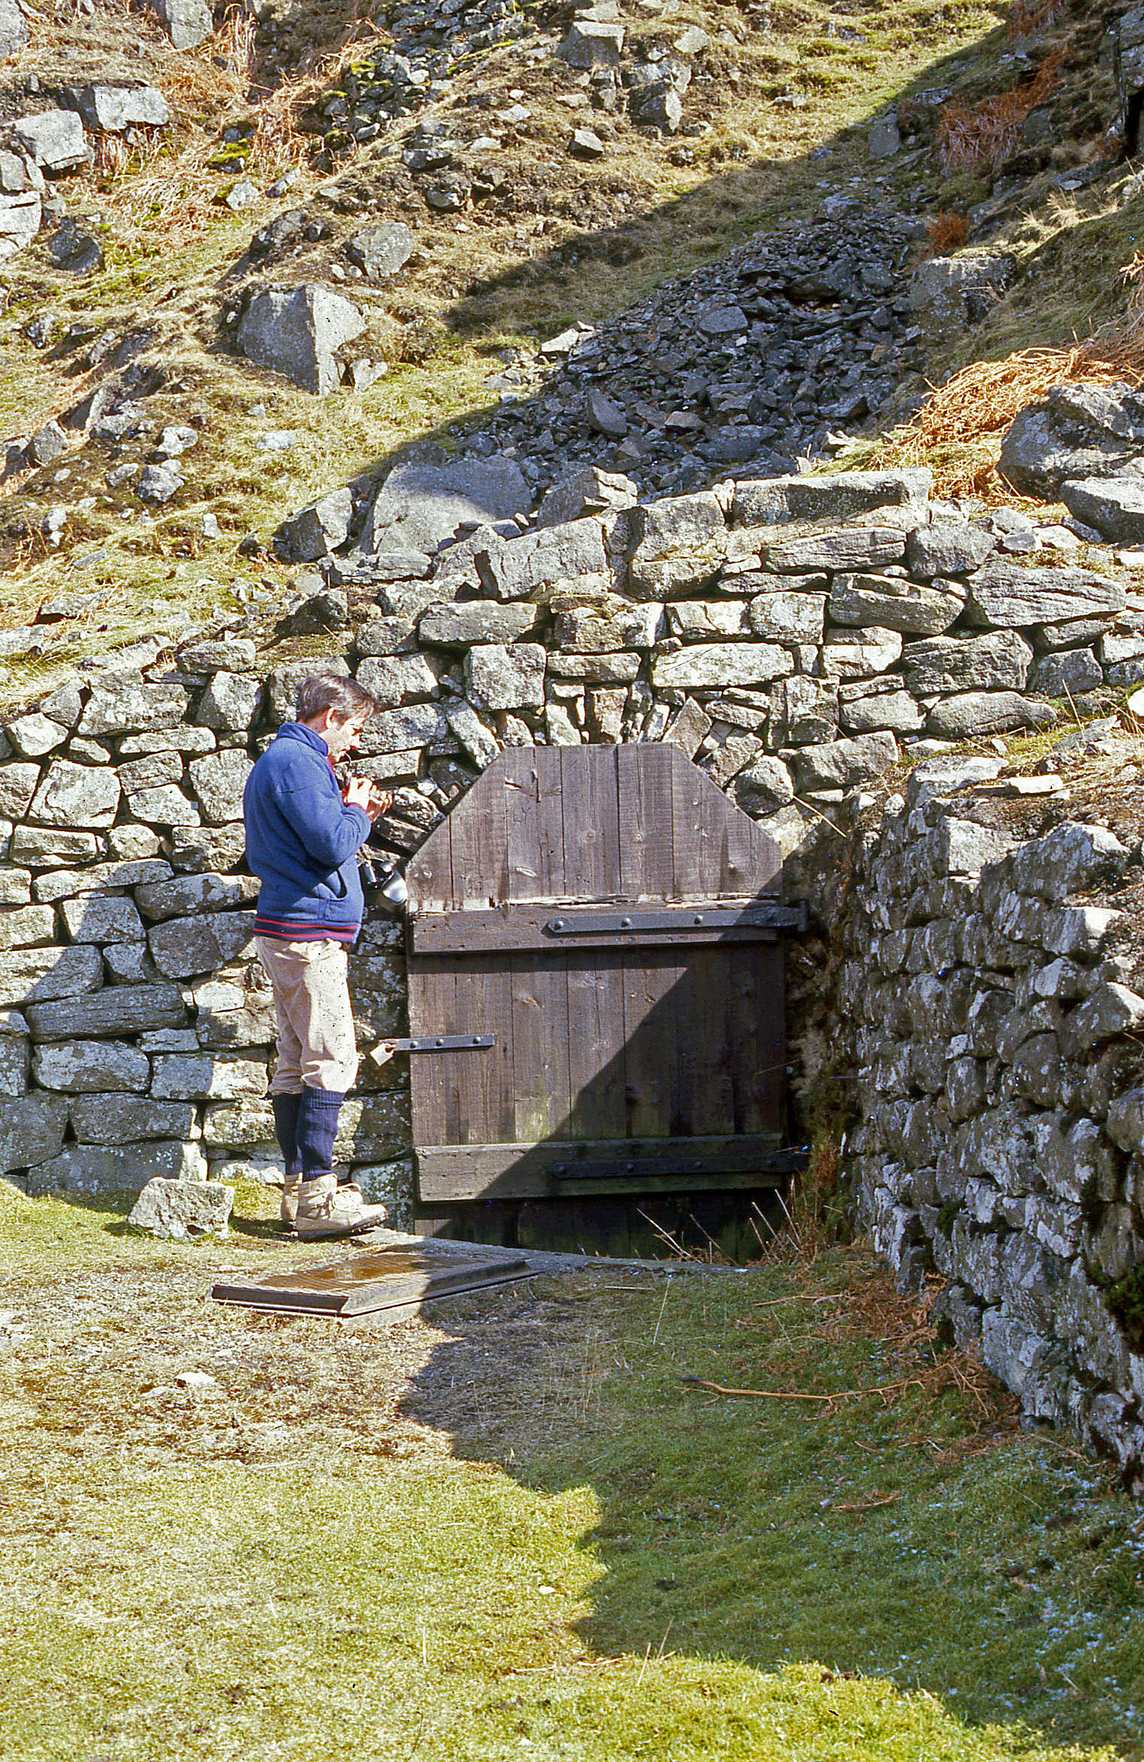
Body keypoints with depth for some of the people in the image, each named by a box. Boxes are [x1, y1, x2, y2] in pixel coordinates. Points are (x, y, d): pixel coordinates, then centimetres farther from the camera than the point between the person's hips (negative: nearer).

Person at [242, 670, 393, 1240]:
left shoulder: (279, 759, 21)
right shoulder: (298, 761, -13)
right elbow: (331, 845, -20)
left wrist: (353, 815, 14)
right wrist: (355, 812, -2)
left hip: (285, 932, 11)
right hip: (309, 930, -11)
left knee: (296, 1063, 11)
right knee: (332, 1060, -10)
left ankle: (298, 1189, 15)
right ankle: (316, 1198, -11)